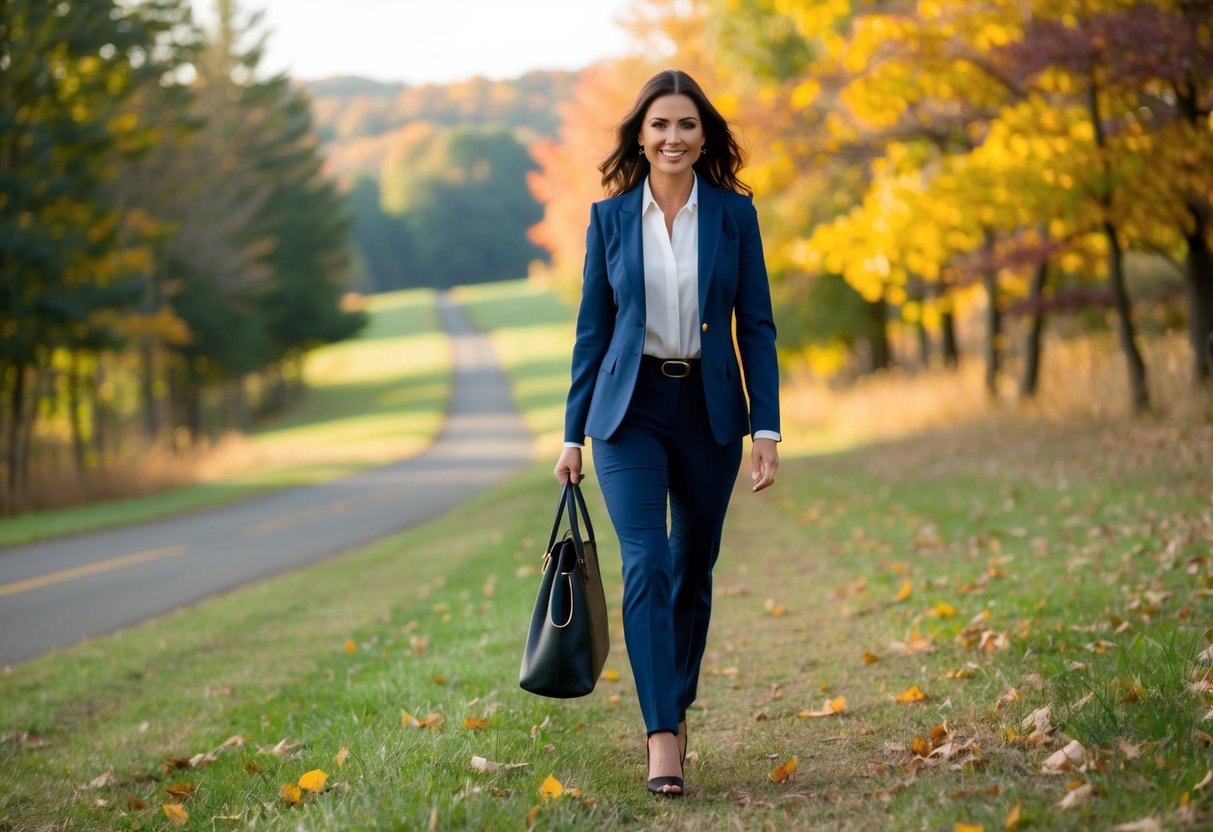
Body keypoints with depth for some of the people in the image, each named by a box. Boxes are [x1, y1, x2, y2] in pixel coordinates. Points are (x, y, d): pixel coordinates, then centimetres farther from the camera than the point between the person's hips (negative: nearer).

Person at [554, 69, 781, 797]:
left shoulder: (734, 213, 1)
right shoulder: (610, 217, 1)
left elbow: (757, 324, 1)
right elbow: (593, 328, 5)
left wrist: (766, 428, -6)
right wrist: (573, 434, 4)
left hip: (709, 411, 1)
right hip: (631, 409, -1)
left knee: (693, 568, 12)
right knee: (646, 564, -14)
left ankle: (678, 705, 32)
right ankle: (662, 738, -15)